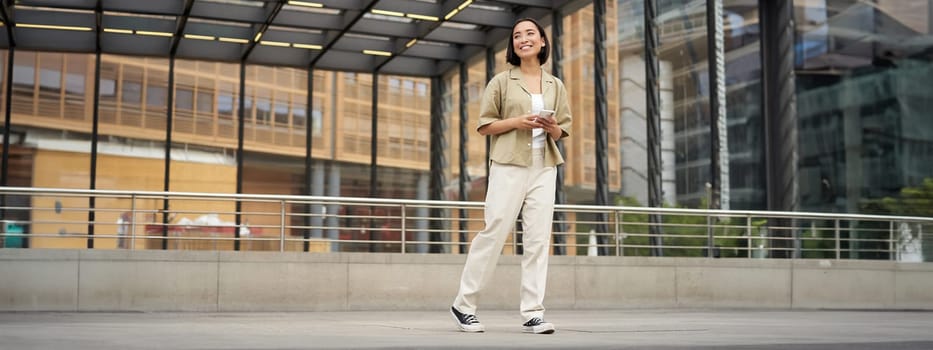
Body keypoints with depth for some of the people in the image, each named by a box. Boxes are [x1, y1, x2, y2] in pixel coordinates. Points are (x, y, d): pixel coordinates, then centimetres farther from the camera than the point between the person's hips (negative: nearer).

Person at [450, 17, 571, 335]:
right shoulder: (502, 81, 4)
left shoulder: (555, 86, 14)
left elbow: (561, 132, 17)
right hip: (509, 166, -3)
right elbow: (484, 125, 2)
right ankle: (464, 305, 7)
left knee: (538, 238, -2)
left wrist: (552, 128, -6)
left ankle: (532, 313, 1)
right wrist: (517, 122, -13)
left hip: (544, 168, 4)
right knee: (494, 233, -5)